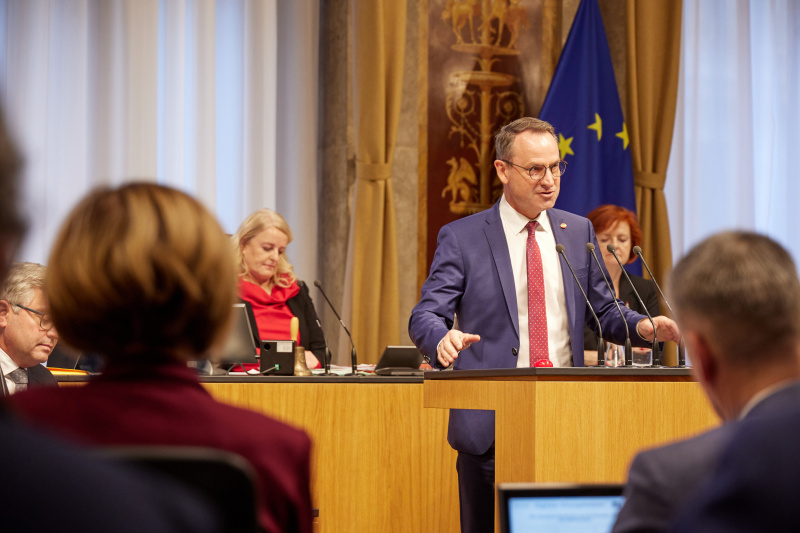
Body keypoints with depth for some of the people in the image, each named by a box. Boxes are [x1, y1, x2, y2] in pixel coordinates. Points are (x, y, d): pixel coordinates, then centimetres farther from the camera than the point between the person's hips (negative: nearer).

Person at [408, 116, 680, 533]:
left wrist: (643, 326, -7)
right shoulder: (461, 238, 0)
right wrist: (444, 338, -30)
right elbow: (425, 316, -6)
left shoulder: (578, 232, 12)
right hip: (492, 422, -3)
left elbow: (603, 310, 15)